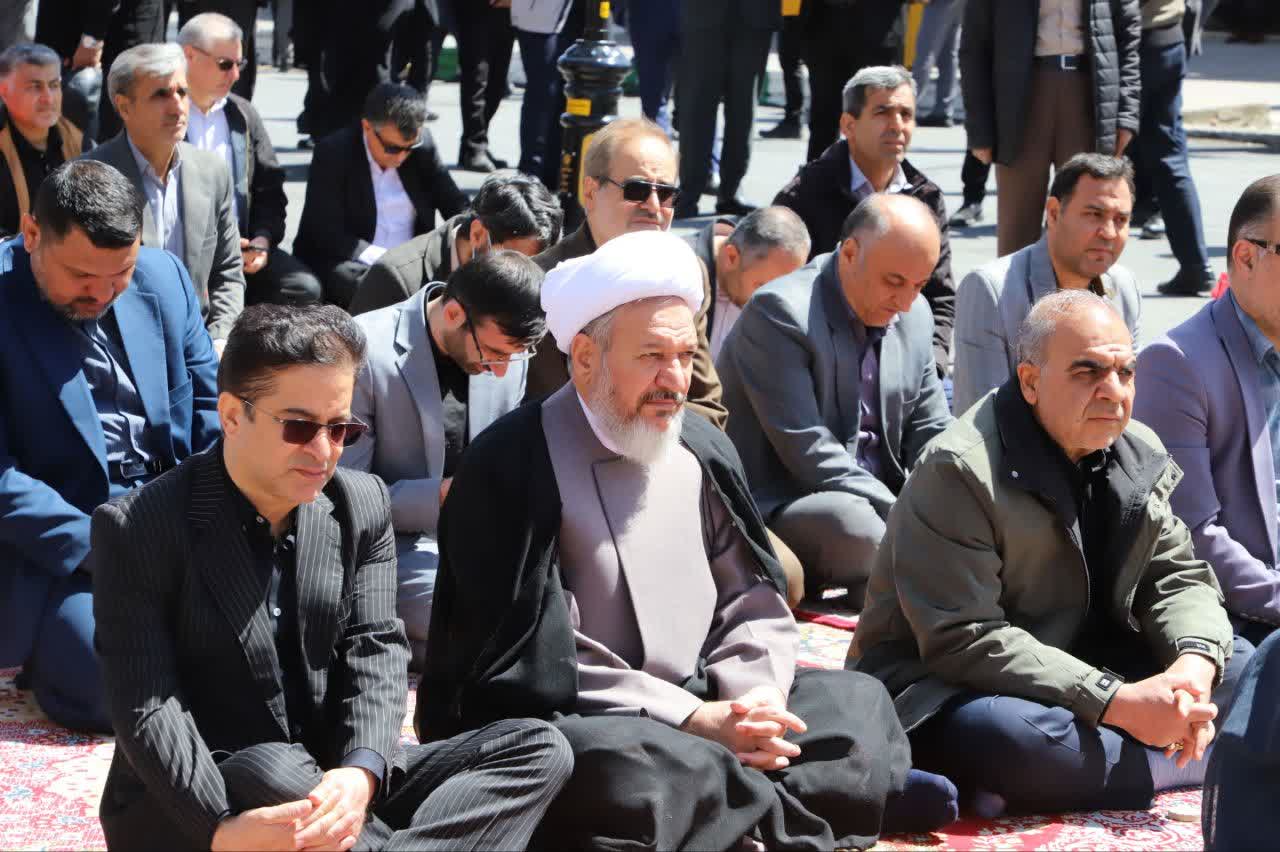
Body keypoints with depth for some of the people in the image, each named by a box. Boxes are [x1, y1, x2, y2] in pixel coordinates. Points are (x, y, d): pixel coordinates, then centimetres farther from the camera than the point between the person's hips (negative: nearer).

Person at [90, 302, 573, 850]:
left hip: (331, 785, 5)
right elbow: (146, 707, -17)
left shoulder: (362, 507, 6)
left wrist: (359, 773, -25)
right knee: (274, 771, -40)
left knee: (539, 749, -12)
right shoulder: (138, 529, -10)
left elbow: (375, 648, -3)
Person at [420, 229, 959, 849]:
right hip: (558, 724, -7)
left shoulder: (701, 448, 8)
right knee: (645, 768, -37)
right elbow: (539, 661, -19)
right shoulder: (512, 467, -13)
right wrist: (698, 722, -22)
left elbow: (754, 603, 11)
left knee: (857, 702, 0)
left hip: (704, 704, 7)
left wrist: (756, 700, -12)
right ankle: (828, 797, -14)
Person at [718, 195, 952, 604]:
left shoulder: (914, 317, 8)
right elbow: (805, 451, -23)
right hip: (780, 506, -8)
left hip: (879, 503, 8)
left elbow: (931, 433, 13)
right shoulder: (780, 311, -17)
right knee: (853, 523, -37)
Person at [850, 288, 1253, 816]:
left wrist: (1195, 660, -19)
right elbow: (964, 641, -26)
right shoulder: (960, 473, -20)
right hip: (949, 687, -8)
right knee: (1006, 736, -40)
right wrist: (1117, 703, -30)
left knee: (1241, 665, -1)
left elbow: (1177, 578, 7)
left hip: (1083, 669, 8)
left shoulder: (1140, 455, 5)